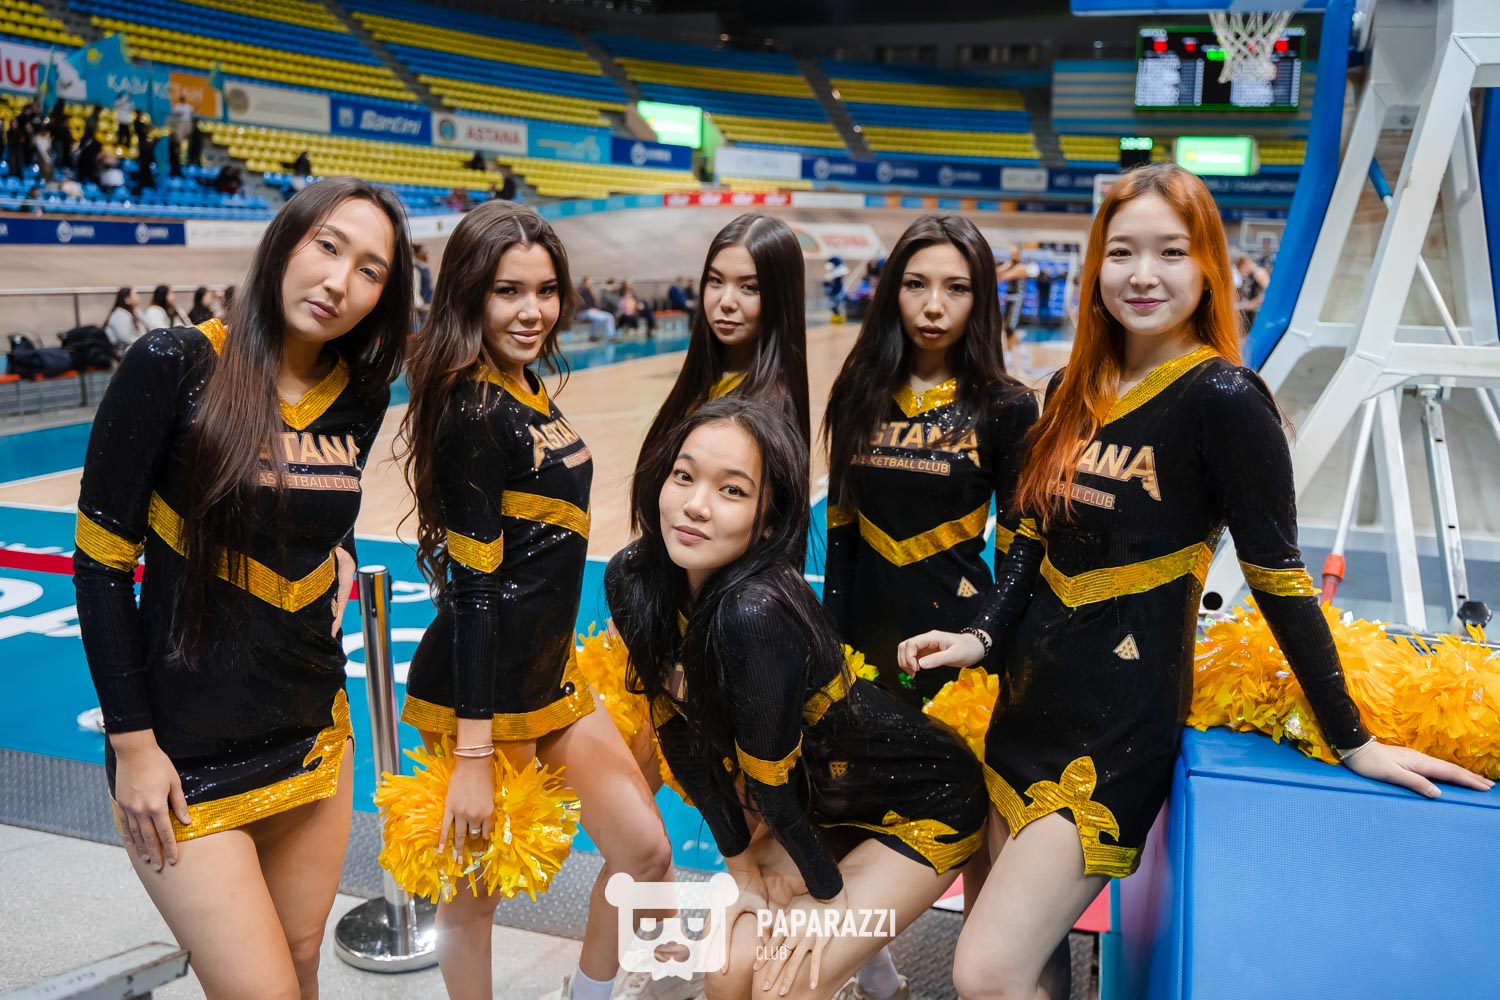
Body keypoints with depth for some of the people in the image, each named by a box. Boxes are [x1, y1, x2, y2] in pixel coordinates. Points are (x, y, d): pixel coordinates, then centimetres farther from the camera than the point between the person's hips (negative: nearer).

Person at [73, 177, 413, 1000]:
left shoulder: (359, 396, 0)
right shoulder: (174, 367, -15)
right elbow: (101, 561, -11)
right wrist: (132, 743, -10)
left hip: (313, 736, 5)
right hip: (186, 751, -5)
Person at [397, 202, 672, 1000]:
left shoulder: (525, 388, 8)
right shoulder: (475, 409, -18)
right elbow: (470, 586, -21)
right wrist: (472, 754, -21)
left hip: (548, 675, 9)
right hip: (483, 690, -9)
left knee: (644, 849, 11)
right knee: (475, 891, 9)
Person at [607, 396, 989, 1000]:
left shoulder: (754, 613, -36)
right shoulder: (632, 581, -14)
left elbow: (769, 775, -23)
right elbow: (683, 735, -4)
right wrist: (744, 870, -1)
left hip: (925, 805, -6)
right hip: (824, 802, 6)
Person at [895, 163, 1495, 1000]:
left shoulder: (1223, 398, -15)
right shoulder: (1074, 391, 6)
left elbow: (1278, 576, -11)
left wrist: (1352, 742, -5)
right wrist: (982, 638, 2)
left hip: (1122, 728, -7)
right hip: (1031, 702, 7)